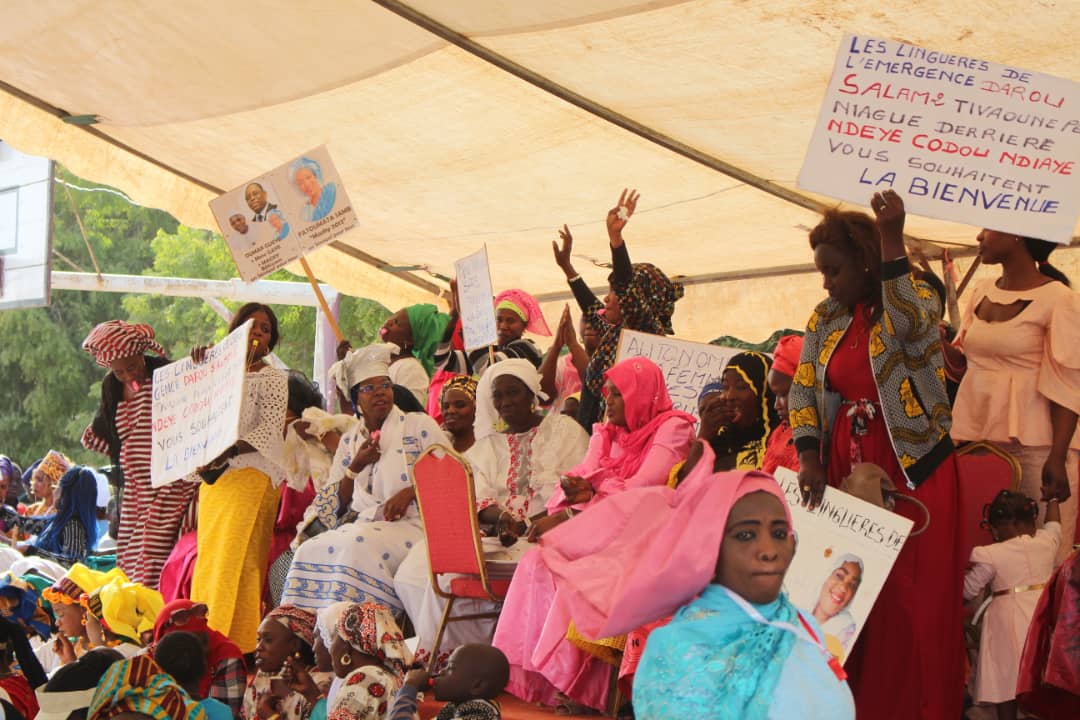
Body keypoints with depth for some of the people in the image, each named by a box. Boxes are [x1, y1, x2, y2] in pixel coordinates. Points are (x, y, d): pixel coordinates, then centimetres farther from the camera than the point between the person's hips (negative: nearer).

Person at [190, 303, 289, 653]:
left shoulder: (272, 378, 2)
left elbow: (269, 430, -9)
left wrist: (228, 451, -21)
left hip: (252, 476, -6)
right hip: (214, 478, 6)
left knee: (236, 558, -12)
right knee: (208, 558, 4)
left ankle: (237, 646, -13)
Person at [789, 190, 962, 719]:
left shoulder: (916, 298, -5)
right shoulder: (826, 318, 10)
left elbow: (907, 326, -30)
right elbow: (803, 391, 6)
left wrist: (892, 239, -32)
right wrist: (809, 459, -8)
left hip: (913, 469, -5)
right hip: (846, 470, 5)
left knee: (910, 599, -4)